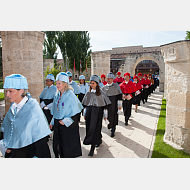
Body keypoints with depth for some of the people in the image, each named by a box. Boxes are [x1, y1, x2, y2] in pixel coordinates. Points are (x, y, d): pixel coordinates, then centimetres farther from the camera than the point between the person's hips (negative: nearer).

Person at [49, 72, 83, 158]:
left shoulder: (70, 95, -15)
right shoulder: (57, 95, 6)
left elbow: (76, 111, -16)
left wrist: (66, 121, -16)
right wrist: (52, 122, 15)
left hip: (68, 126, -6)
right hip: (57, 124, 6)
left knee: (67, 148, 4)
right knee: (57, 146, 14)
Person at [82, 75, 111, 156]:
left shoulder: (101, 93, -4)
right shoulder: (88, 93, 7)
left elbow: (105, 104, -1)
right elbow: (85, 104, 13)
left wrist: (105, 115, -1)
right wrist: (84, 114, 13)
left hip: (98, 112, -4)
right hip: (89, 112, 4)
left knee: (95, 129, -5)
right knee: (89, 128, 9)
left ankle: (92, 148, 2)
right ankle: (99, 140, 36)